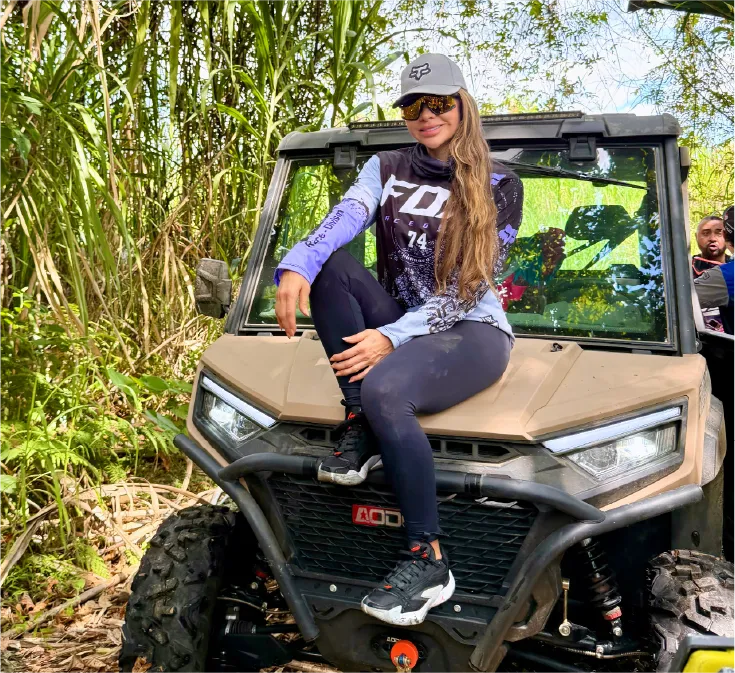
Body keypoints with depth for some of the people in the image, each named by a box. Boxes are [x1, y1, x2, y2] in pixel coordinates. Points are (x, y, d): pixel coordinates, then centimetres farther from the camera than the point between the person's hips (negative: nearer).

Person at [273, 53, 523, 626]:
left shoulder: (499, 187, -1)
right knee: (328, 264, -22)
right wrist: (296, 266, -36)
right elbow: (342, 219, -14)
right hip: (396, 326, 5)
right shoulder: (387, 170, 9)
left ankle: (429, 562, -26)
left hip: (472, 332, -4)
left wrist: (393, 337, -24)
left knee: (383, 388, -36)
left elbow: (464, 290, -11)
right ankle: (360, 428, -20)